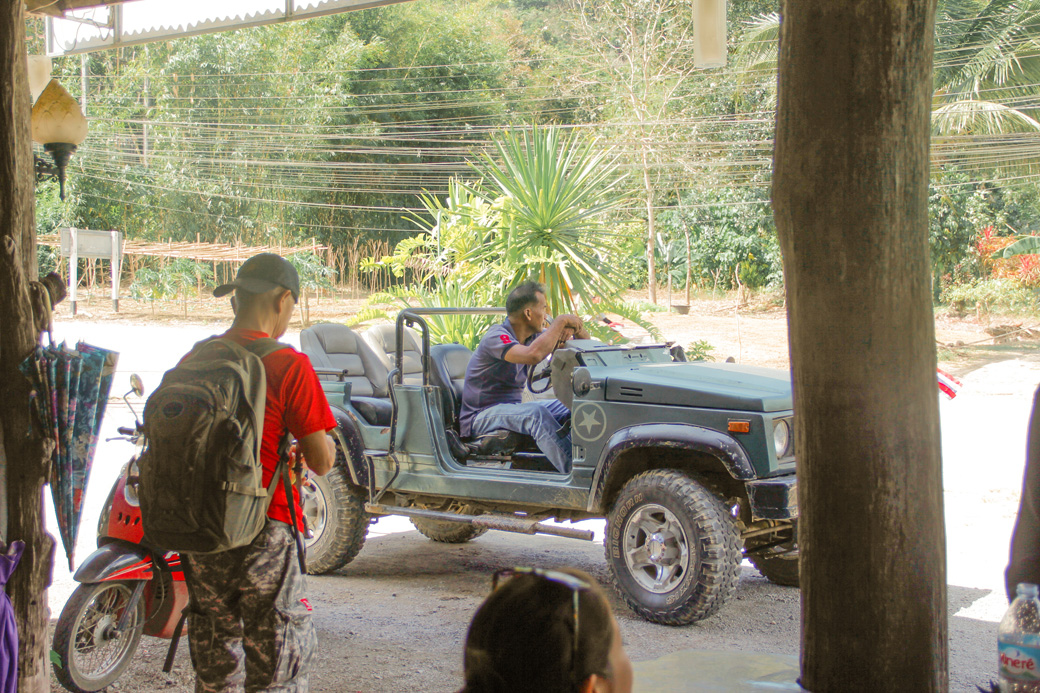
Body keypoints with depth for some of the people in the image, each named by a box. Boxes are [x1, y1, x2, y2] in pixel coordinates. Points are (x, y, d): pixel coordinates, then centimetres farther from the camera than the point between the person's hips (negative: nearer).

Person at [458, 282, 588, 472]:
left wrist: (576, 328, -13)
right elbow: (533, 355, -40)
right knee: (536, 413, -34)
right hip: (480, 418, -9)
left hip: (512, 409, 9)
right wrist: (560, 322, -27)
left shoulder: (533, 335, 7)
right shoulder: (496, 337, -20)